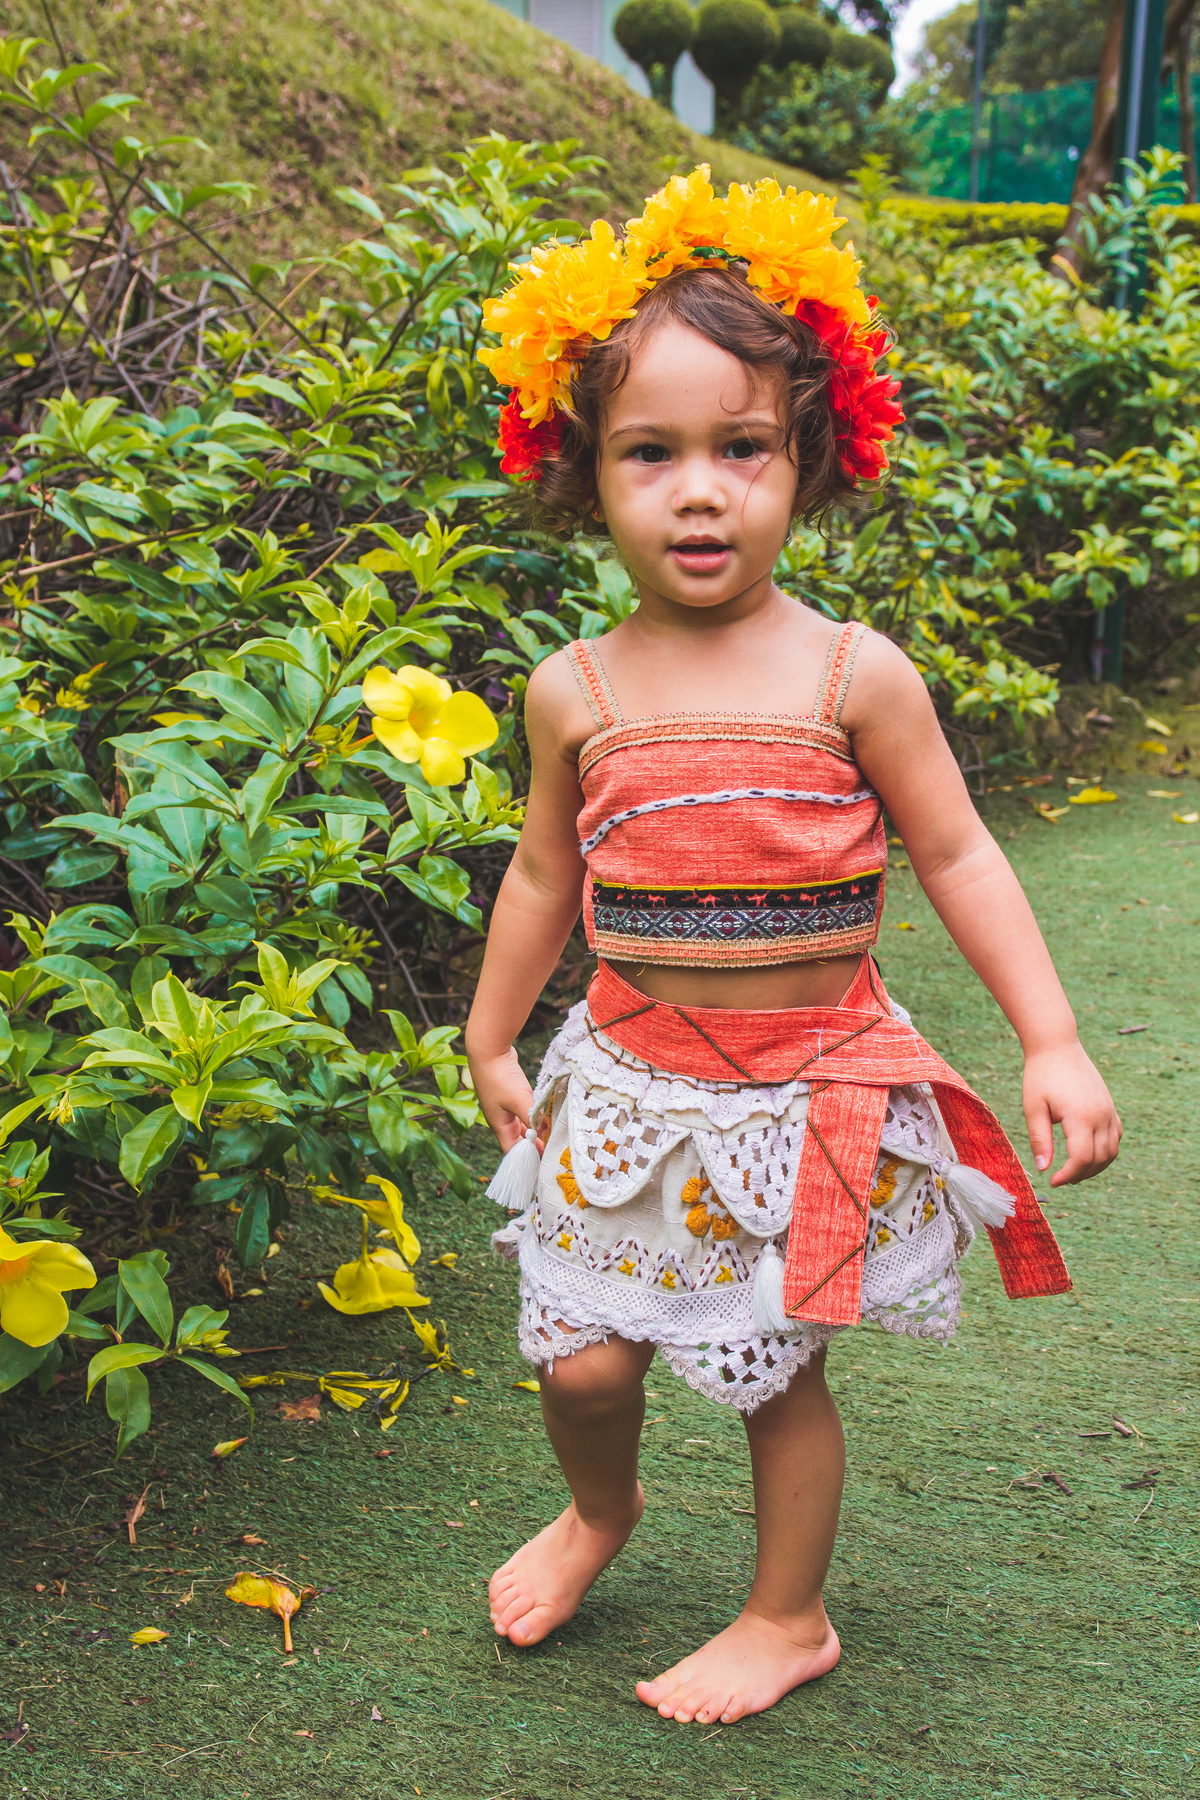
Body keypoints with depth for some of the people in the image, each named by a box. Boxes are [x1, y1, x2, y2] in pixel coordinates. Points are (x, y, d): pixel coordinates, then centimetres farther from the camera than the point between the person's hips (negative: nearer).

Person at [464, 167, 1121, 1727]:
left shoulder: (853, 674, -12)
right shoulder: (576, 690, -4)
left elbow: (957, 856, -5)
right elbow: (545, 874, 9)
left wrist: (1052, 1042, -8)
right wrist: (491, 1042, 17)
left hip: (809, 1088, -2)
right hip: (630, 1079, 2)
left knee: (780, 1366, 10)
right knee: (581, 1358, 6)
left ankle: (789, 1617, 36)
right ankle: (600, 1508, 42)